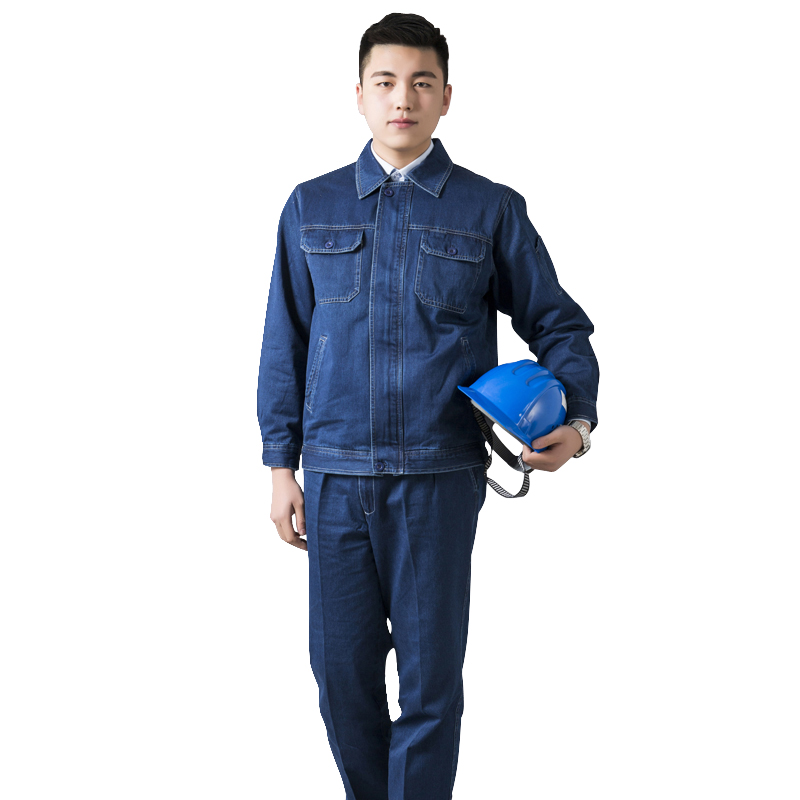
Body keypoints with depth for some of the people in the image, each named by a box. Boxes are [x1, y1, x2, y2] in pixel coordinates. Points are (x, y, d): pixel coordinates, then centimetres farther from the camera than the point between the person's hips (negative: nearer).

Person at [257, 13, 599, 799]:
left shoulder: (492, 210, 3)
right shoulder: (311, 207, 8)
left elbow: (558, 325, 7)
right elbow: (284, 344, 11)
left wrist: (576, 420, -10)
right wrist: (281, 464, 7)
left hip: (439, 477, -2)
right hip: (335, 476, 2)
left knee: (430, 678, 4)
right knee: (341, 668, 10)